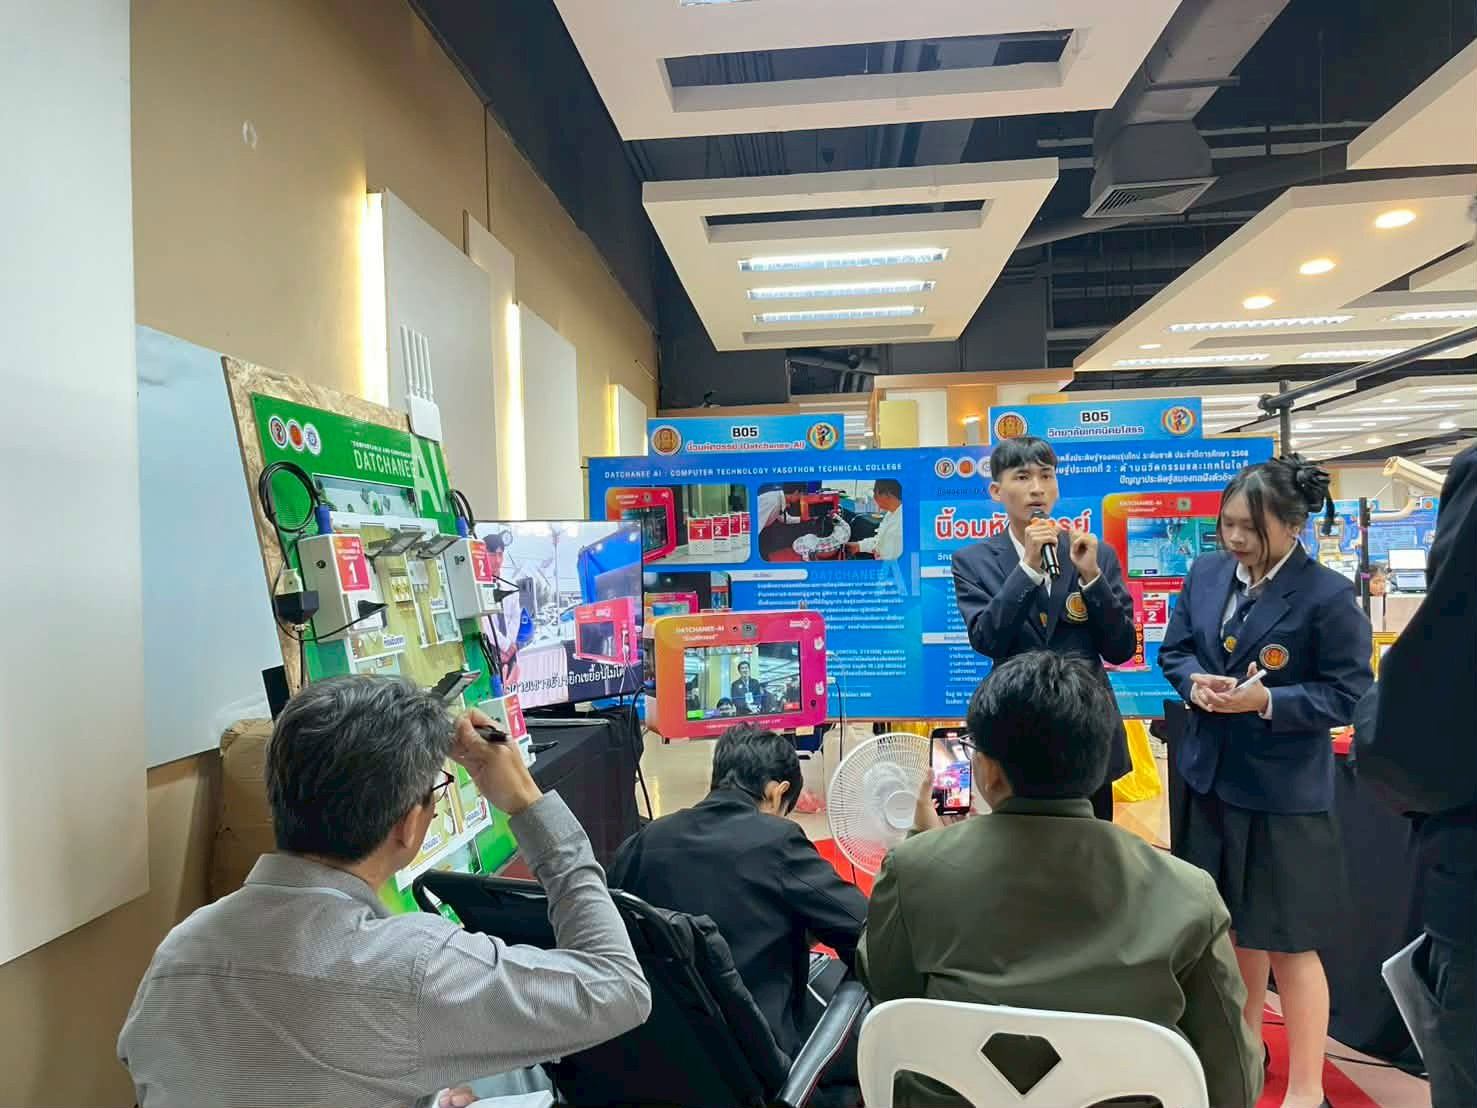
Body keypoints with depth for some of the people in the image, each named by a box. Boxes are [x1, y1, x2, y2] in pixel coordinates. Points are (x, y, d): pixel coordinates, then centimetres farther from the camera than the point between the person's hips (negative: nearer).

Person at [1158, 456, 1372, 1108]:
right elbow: (1173, 648, 7)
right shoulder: (1206, 573, 0)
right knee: (1232, 924, 22)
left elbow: (1348, 694, -14)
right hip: (1210, 778, 6)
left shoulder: (1328, 596, -16)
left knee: (1287, 941, 8)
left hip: (1283, 792, -6)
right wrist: (1193, 682, -13)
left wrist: (1266, 700, -26)